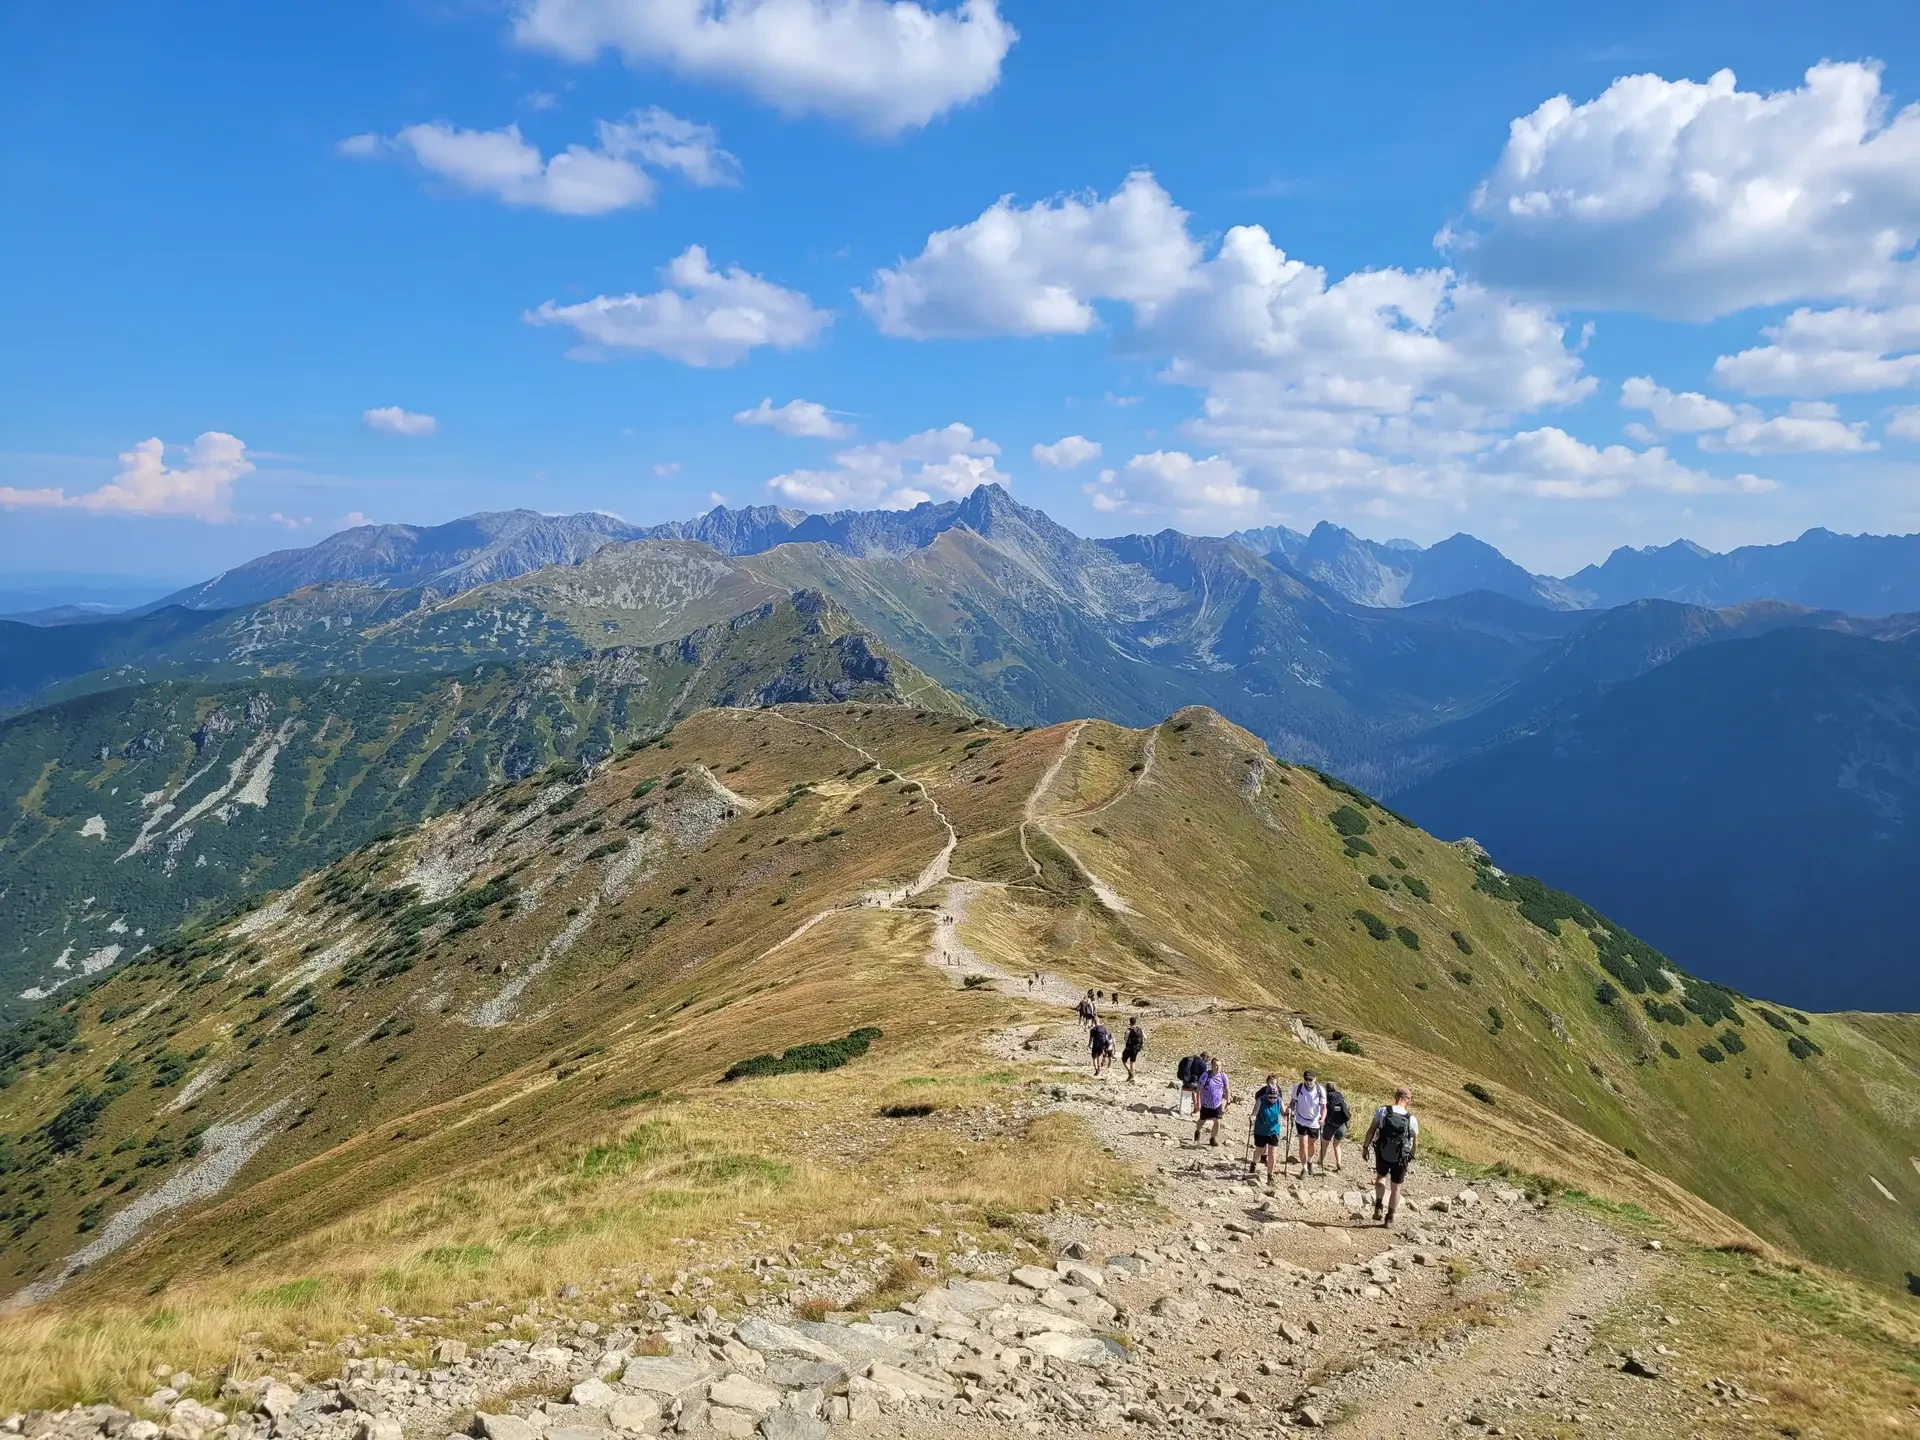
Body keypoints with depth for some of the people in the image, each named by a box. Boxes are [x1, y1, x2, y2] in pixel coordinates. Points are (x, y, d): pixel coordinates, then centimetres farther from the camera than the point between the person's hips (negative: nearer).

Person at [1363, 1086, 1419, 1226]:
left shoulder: (1382, 1111, -13)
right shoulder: (1412, 1119, -12)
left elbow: (1371, 1130, -10)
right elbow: (1415, 1142, -2)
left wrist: (1365, 1147, 3)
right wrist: (1411, 1156, 16)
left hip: (1382, 1154, 1)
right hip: (1401, 1157, -1)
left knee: (1380, 1177, 29)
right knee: (1395, 1187, 18)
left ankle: (1378, 1207, 14)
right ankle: (1389, 1218, 23)